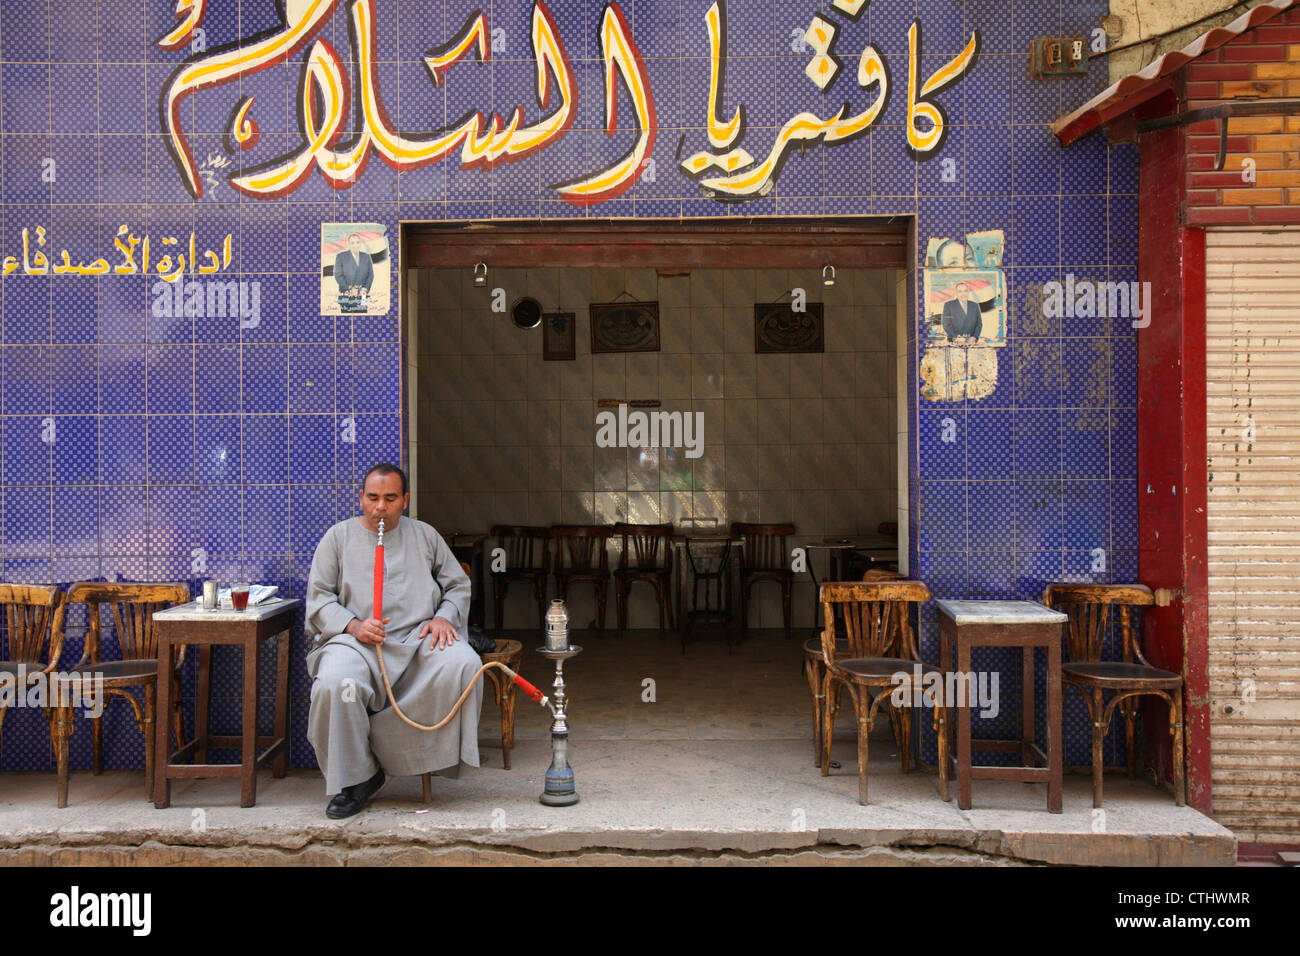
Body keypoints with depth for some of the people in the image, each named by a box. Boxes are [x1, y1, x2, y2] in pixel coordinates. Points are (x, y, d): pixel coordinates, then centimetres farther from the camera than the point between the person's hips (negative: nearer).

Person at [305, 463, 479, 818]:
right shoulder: (338, 536, 13)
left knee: (464, 664, -30)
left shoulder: (425, 535, 19)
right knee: (335, 682, -35)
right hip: (356, 641, -1)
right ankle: (356, 778, -14)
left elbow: (458, 585, 19)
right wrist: (353, 626, -13)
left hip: (419, 638, 2)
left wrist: (444, 617, -3)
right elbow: (319, 599, 6)